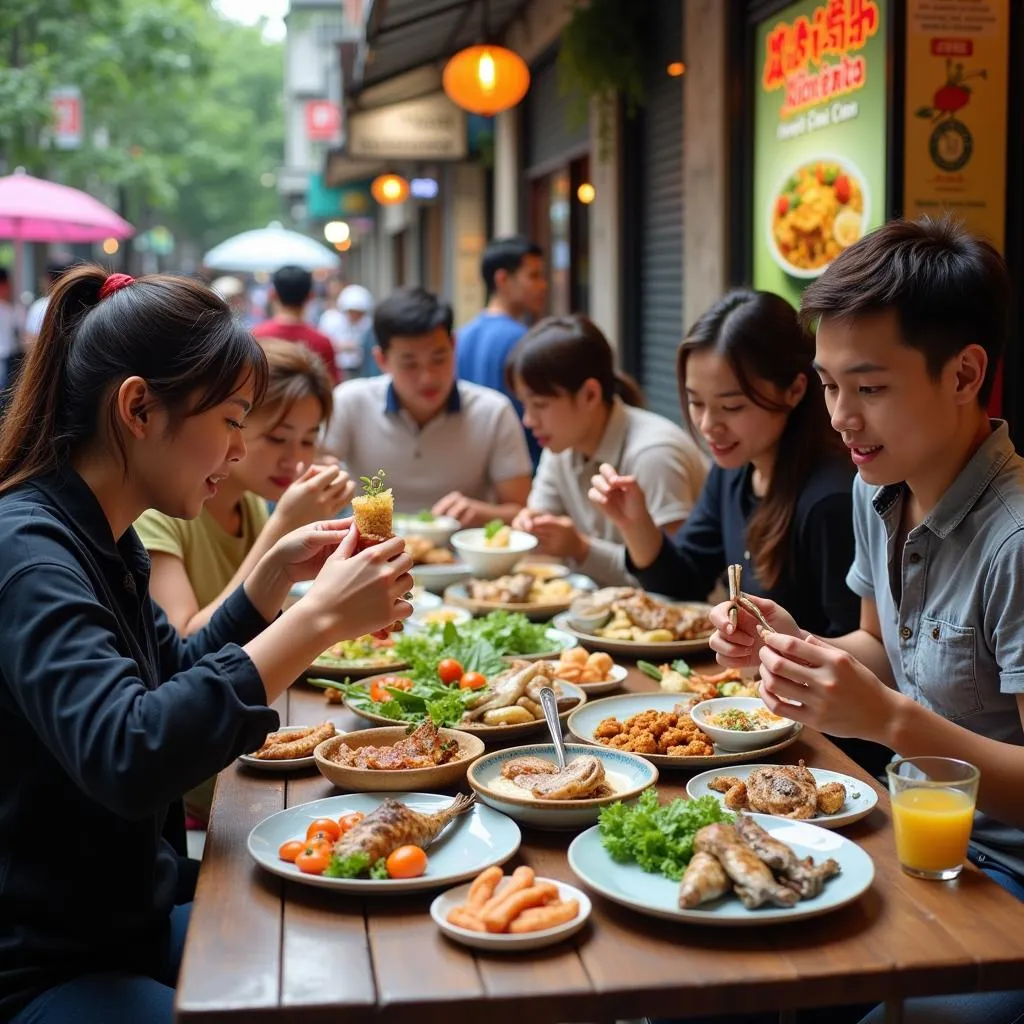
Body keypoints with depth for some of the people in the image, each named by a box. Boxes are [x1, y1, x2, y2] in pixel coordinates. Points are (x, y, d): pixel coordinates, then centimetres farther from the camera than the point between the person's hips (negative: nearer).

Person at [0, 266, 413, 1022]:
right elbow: (127, 759, -37)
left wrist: (276, 575, 6)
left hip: (140, 919, 9)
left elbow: (175, 683, 19)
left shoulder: (101, 537, 5)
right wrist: (318, 619, -33)